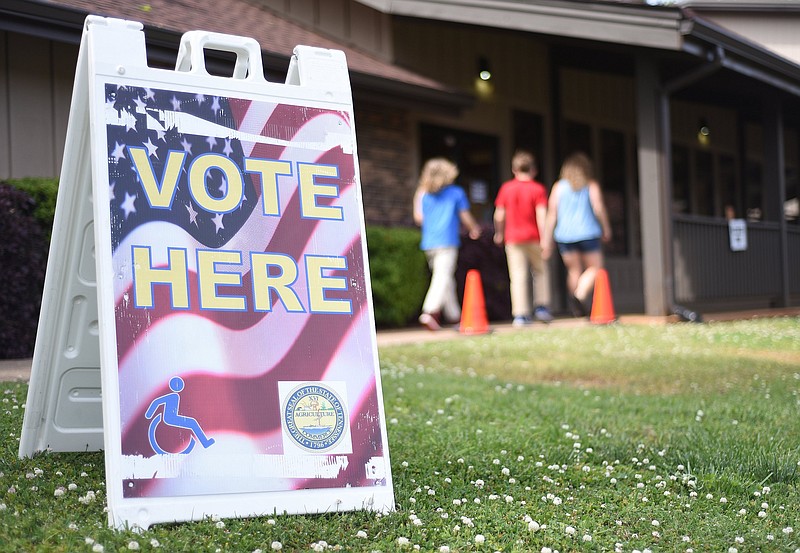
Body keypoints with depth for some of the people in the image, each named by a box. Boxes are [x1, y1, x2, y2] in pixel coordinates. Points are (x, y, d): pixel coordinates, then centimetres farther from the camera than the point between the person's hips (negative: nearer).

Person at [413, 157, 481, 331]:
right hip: (447, 242, -5)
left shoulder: (424, 195, 9)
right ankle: (430, 311, -29)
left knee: (442, 277, 13)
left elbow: (419, 217, 10)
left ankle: (454, 314, 19)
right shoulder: (457, 192, 2)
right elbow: (465, 217, 4)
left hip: (429, 243, 5)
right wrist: (474, 229, 23)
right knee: (443, 277, -12)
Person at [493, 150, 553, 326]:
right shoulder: (538, 189, -3)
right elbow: (541, 215, -11)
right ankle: (541, 306, 11)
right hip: (533, 238, -1)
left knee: (518, 277, 0)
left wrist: (499, 233, 20)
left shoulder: (506, 188, 3)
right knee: (540, 272, 17)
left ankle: (520, 314, -5)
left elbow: (499, 215, 4)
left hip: (513, 238, 1)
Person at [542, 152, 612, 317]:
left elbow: (552, 214, 3)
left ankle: (578, 309, 8)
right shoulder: (591, 185, 3)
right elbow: (598, 208, -8)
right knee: (594, 268, 7)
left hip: (564, 235, 3)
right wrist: (606, 229, 6)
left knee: (574, 270, 12)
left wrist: (547, 240, 3)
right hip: (588, 233, -2)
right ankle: (580, 296, -18)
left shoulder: (559, 187, 7)